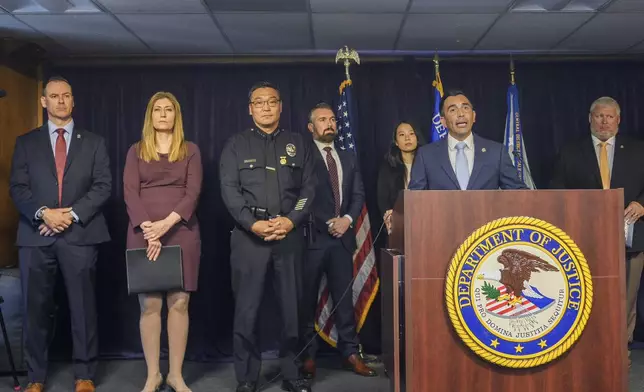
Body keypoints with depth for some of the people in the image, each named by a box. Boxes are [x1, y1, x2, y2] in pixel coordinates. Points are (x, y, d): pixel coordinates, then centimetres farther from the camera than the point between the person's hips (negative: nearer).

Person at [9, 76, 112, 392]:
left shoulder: (94, 142, 11)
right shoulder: (26, 142, 12)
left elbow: (103, 186, 2)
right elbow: (17, 187, 4)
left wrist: (72, 213, -11)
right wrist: (43, 212, -13)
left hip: (80, 234, -1)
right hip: (35, 236, 1)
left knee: (83, 307, 2)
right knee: (36, 308, 6)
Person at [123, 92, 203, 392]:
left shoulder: (190, 151, 10)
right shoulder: (136, 151, 11)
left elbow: (193, 192, -1)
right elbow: (130, 192, 0)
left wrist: (167, 223, -16)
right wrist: (148, 228, -15)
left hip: (181, 232, 0)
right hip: (143, 233, 0)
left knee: (179, 303, -1)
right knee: (149, 304, 0)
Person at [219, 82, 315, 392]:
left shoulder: (298, 144, 12)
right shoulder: (236, 145, 7)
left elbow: (309, 188, 6)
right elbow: (229, 190, -2)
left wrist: (292, 220, -10)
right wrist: (253, 224, -14)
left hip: (290, 234, 2)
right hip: (249, 235, -1)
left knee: (292, 306, 6)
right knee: (247, 309, 1)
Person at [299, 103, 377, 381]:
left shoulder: (348, 159, 16)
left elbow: (358, 194, 10)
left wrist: (347, 219, -7)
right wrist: (329, 222, -12)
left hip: (343, 236, 5)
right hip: (312, 235, -4)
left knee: (344, 296, 7)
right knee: (307, 298, 3)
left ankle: (350, 352, 14)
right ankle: (308, 355, 12)